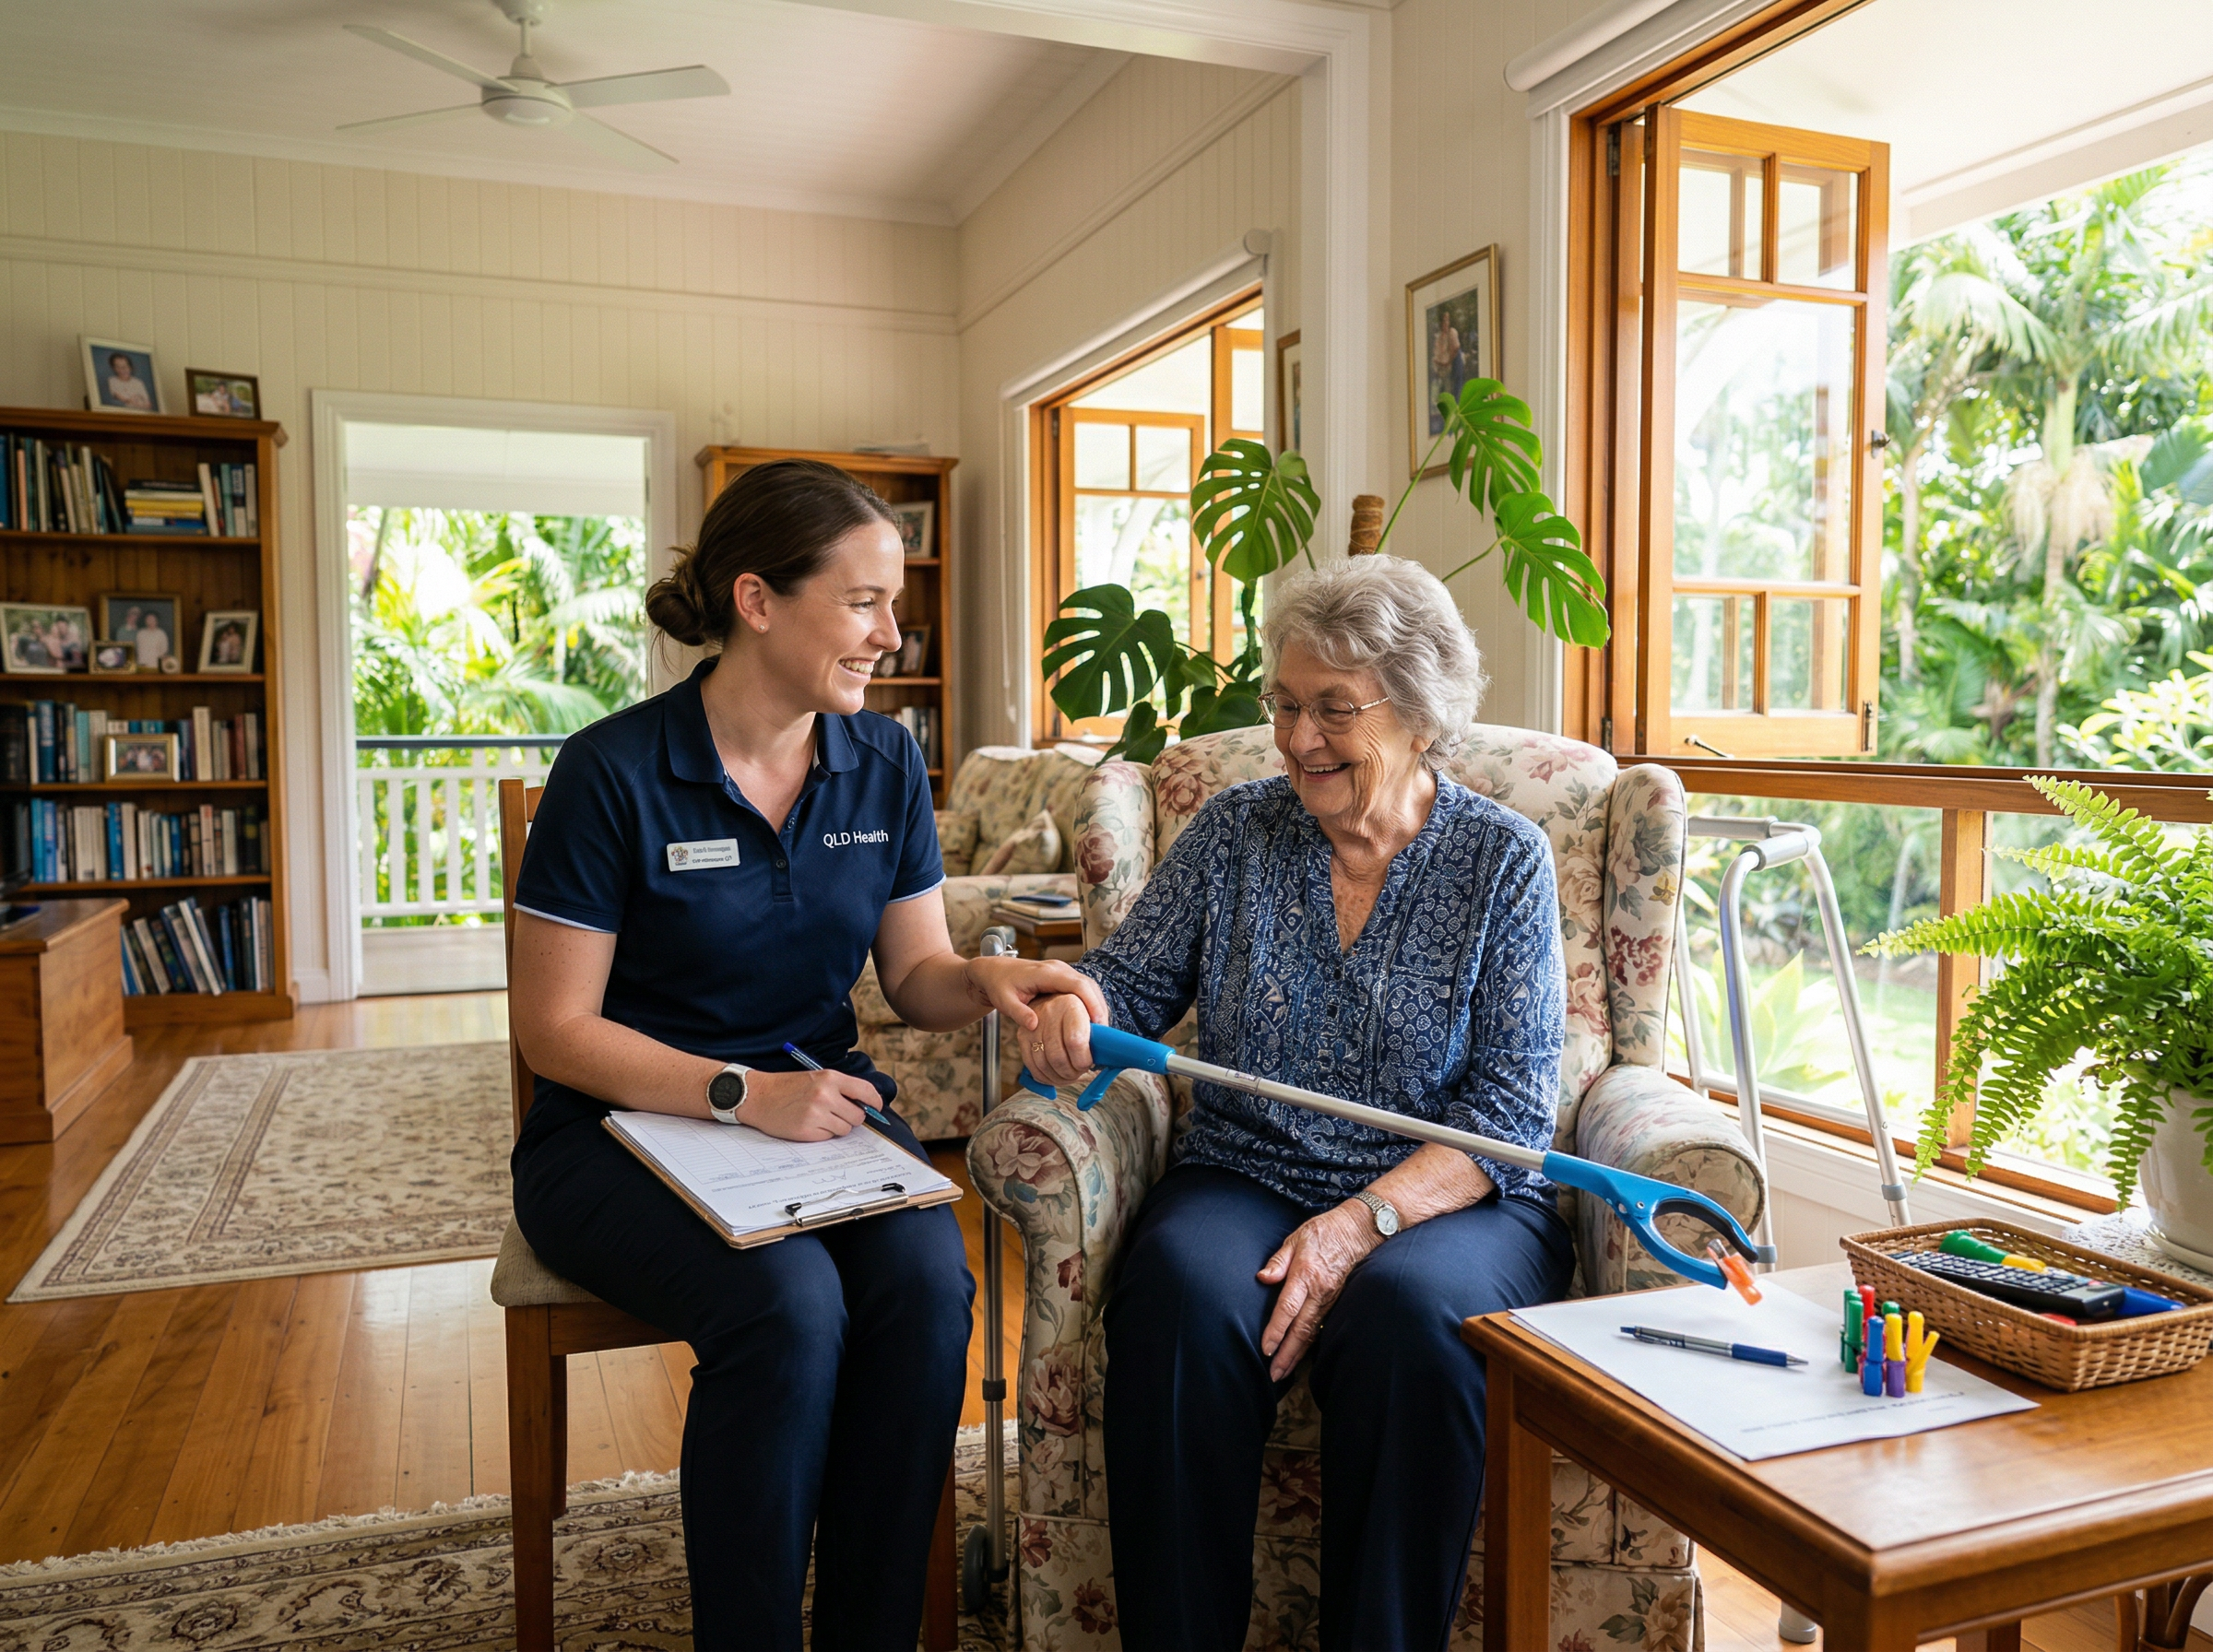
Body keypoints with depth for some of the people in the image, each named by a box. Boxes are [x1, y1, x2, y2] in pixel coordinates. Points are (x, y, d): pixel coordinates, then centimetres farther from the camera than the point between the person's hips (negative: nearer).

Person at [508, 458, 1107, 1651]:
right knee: (789, 1303, -32)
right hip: (624, 1127, -3)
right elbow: (555, 1030, -10)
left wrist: (987, 981, -16)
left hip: (818, 1107, 4)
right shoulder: (616, 772, -12)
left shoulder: (884, 764, 2)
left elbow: (914, 975, 7)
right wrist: (738, 1093, -21)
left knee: (927, 1278, -27)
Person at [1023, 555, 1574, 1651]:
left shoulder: (1504, 860, 0)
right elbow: (1133, 983, 10)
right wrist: (1074, 1014, -16)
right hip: (1244, 1181, 2)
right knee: (1180, 1288, -30)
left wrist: (1366, 1222, -19)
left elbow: (1511, 1109, -5)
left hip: (1447, 1200, -1)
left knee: (1408, 1312, -34)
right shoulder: (1231, 832, 8)